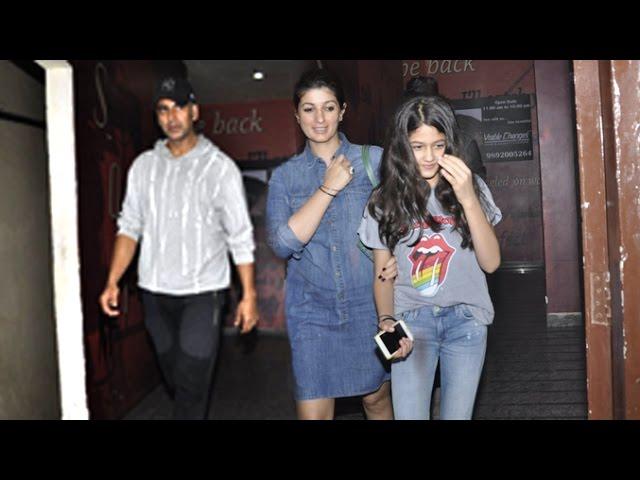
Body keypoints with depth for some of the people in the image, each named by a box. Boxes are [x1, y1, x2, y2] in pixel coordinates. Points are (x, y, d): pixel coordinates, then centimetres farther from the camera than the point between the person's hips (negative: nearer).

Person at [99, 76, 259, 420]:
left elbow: (240, 238, -6)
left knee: (191, 381, -7)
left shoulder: (219, 167, -5)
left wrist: (249, 295, -9)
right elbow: (129, 226, 8)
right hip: (154, 292, 4)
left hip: (202, 291, -4)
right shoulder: (143, 166, 6)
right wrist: (112, 282, -1)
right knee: (174, 376, 14)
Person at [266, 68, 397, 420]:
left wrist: (399, 257, -14)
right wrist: (328, 188, -14)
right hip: (311, 310, 1)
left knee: (376, 397, 15)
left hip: (369, 304, 0)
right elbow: (281, 244, -10)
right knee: (312, 412, 3)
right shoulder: (285, 176, 3)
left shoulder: (375, 160, 0)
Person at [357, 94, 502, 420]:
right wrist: (386, 321, -14)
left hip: (465, 320, 1)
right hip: (410, 320, 0)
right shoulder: (385, 200, 0)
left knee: (456, 414, 6)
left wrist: (467, 199, -17)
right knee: (408, 414, -5)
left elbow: (490, 262, -7)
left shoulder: (471, 187, 1)